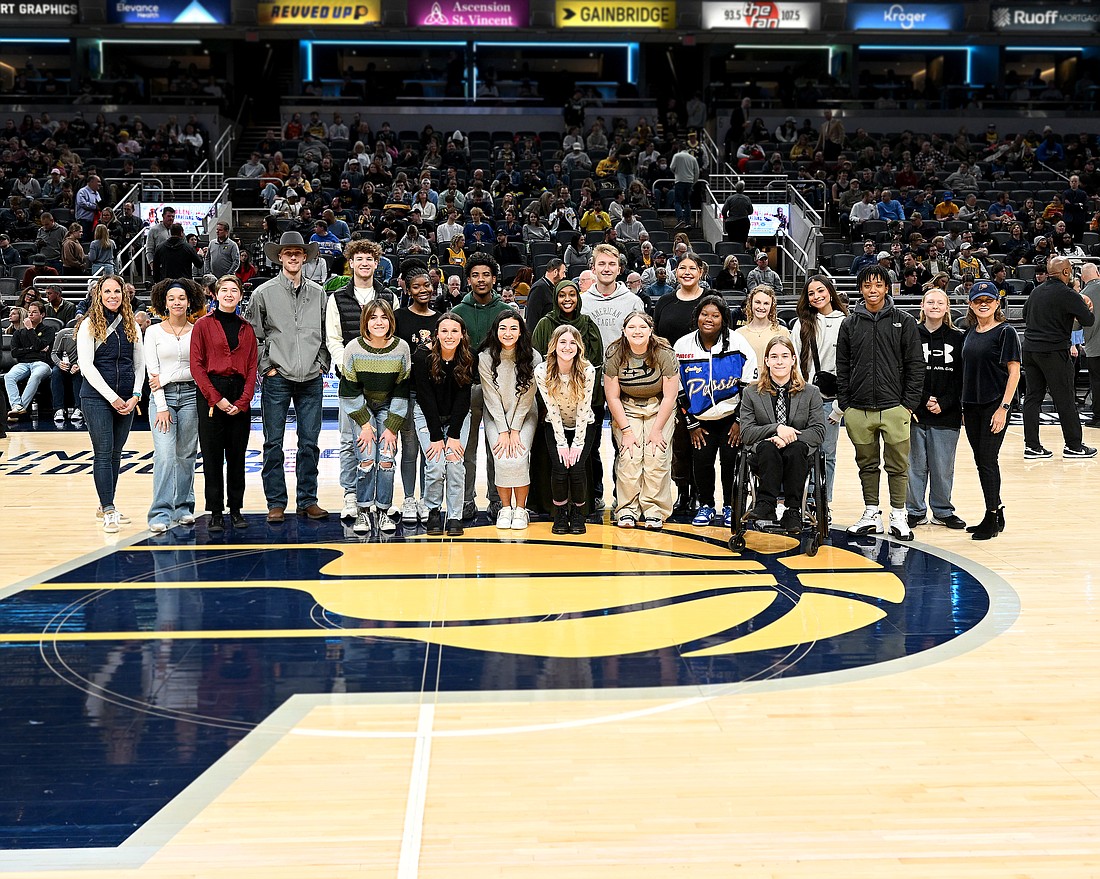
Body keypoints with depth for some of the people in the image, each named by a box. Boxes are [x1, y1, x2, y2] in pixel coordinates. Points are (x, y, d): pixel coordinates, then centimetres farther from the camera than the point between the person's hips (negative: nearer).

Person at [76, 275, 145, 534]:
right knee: (103, 453, -6)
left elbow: (139, 364, 12)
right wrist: (112, 397, -12)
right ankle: (108, 511, -6)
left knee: (116, 453, 9)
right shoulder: (90, 325, -3)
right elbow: (86, 365, -8)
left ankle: (106, 505, 20)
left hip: (126, 399, 4)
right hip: (97, 397, -4)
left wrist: (135, 396, -2)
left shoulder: (132, 325, 9)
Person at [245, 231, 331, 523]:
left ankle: (308, 501, 15)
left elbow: (326, 334, 14)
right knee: (273, 443, 1)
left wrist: (322, 364, 5)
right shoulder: (264, 293, 1)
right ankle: (276, 503, 8)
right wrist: (266, 367, -3)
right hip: (277, 379, -2)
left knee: (309, 443, 6)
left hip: (312, 379, 2)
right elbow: (253, 335, 3)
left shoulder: (318, 293, 9)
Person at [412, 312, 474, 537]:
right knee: (435, 466, -16)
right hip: (427, 415, -1)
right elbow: (426, 398, -18)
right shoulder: (423, 357, -19)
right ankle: (433, 511, 5)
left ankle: (455, 517, -3)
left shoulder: (467, 360, -13)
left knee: (455, 463, -14)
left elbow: (463, 398, -11)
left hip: (457, 416, 1)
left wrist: (454, 436, -17)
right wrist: (436, 437, -20)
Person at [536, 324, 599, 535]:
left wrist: (578, 443, -17)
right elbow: (552, 409, -16)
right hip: (556, 427, 1)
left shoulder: (587, 371, -20)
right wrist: (562, 443, -15)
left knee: (577, 467, -19)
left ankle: (578, 513, 5)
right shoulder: (541, 371, -18)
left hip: (584, 426, 0)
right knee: (560, 468, -18)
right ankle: (560, 514, 5)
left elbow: (583, 409, -17)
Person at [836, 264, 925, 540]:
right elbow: (842, 367, 9)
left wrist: (909, 403, -5)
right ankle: (871, 515, 20)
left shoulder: (903, 322, 3)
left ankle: (898, 516, 12)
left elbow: (915, 365, 1)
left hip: (894, 408, -2)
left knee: (898, 466, 2)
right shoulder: (850, 324, 8)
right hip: (858, 411, 2)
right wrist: (844, 403, 3)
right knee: (867, 465, 10)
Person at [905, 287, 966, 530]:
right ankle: (916, 511, 16)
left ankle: (943, 511, 20)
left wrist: (943, 404, -8)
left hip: (946, 416, 1)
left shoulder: (957, 338, 6)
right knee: (916, 465, 5)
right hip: (916, 413, -1)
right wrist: (924, 400, -11)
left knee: (943, 467, 7)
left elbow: (961, 378, 3)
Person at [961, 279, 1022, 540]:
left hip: (995, 405, -7)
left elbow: (1014, 372, -10)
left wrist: (1004, 408, -16)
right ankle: (996, 515, 21)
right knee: (981, 461, 10)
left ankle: (992, 518, 1)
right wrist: (963, 407, 14)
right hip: (971, 406, 7)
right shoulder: (971, 333, 13)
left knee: (988, 460, -7)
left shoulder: (1005, 332, -6)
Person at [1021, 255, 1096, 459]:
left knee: (1033, 396, 8)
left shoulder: (1037, 291, 10)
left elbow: (1025, 313, 26)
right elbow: (1089, 320, -10)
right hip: (1054, 351, -7)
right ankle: (1074, 445, 9)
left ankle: (1031, 445, 7)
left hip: (1030, 348, 7)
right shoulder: (1067, 294, -12)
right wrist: (1085, 307, 9)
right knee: (1065, 400, 2)